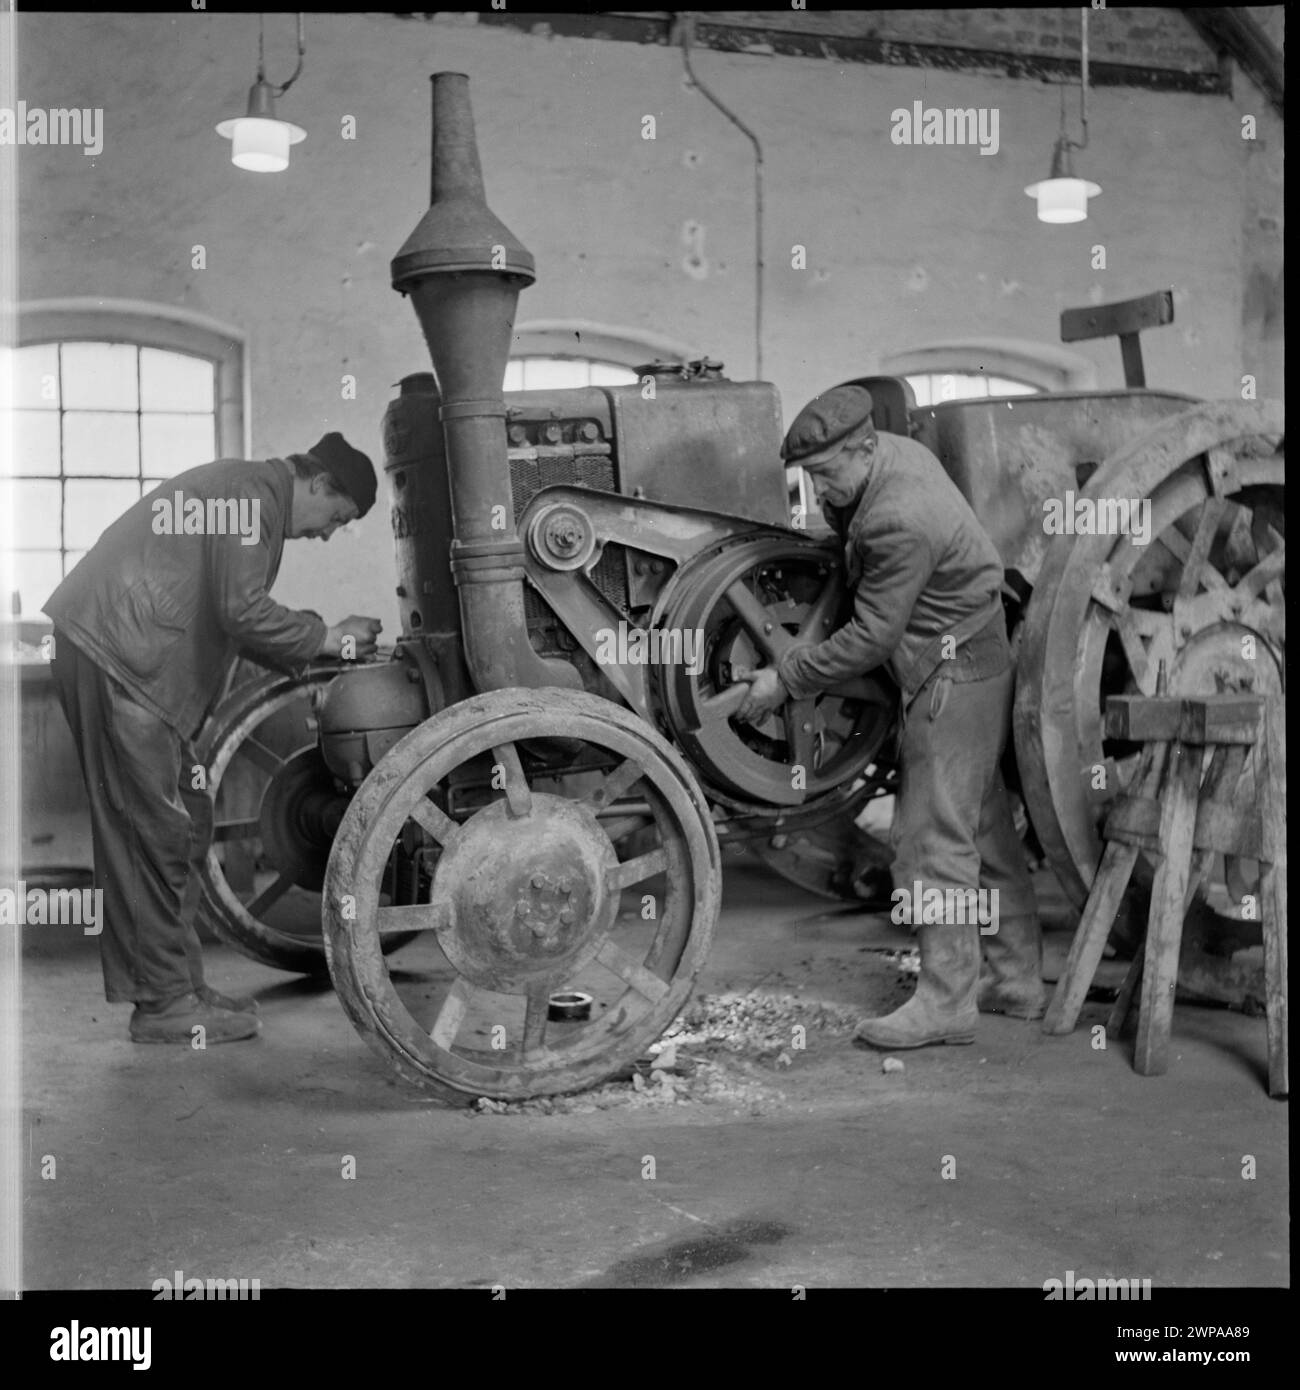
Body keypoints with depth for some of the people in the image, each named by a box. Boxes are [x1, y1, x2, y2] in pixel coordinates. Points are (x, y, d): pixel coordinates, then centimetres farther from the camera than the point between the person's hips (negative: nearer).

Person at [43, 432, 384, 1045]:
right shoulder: (252, 493, -12)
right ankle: (164, 1004, 2)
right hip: (111, 656, -11)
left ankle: (180, 984, 19)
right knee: (154, 833, -6)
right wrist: (328, 637, -7)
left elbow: (233, 618, 24)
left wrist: (320, 648, 16)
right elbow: (243, 614, -20)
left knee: (186, 824, 12)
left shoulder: (249, 492, 21)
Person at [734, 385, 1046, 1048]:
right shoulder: (895, 450, 3)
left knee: (932, 838, -7)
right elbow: (850, 527, 24)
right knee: (984, 825, 15)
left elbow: (870, 637, -22)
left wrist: (786, 680, -15)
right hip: (977, 664, 11)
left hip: (955, 677, -11)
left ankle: (945, 1001, -1)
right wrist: (838, 506, 3)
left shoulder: (899, 522, -26)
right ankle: (1017, 980, 25)